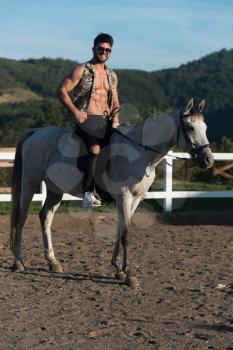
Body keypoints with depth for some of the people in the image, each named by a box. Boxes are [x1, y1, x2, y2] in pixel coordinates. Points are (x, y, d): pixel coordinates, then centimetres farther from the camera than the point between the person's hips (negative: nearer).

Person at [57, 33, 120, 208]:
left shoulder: (112, 75, 19)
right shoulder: (81, 70, 0)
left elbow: (115, 102, 25)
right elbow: (61, 90, -4)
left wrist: (115, 115, 3)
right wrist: (75, 111, -12)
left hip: (106, 121, 7)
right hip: (87, 120, -7)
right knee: (96, 149, -28)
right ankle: (88, 193, -24)